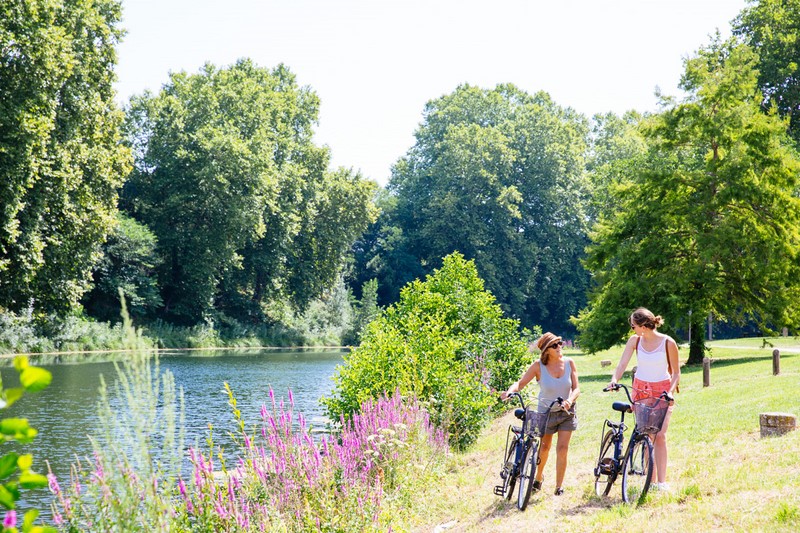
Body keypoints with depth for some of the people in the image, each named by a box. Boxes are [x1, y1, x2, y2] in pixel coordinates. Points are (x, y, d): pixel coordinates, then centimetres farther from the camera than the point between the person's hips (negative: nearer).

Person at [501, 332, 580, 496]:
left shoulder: (569, 363, -11)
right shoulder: (539, 366, -16)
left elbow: (576, 388, -11)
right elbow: (521, 383, -19)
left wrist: (570, 400, -31)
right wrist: (509, 391, -40)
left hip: (566, 412, 1)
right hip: (546, 412, -1)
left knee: (562, 448, -7)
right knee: (544, 448, 11)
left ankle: (559, 487, 3)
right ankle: (538, 477, 39)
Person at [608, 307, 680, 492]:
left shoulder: (668, 343, -11)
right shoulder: (635, 340, -3)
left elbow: (676, 372, -4)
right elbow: (622, 364, -10)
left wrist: (671, 391, -18)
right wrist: (614, 379, -29)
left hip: (662, 391, -3)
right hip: (641, 390, 3)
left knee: (659, 435, -12)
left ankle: (662, 481, -10)